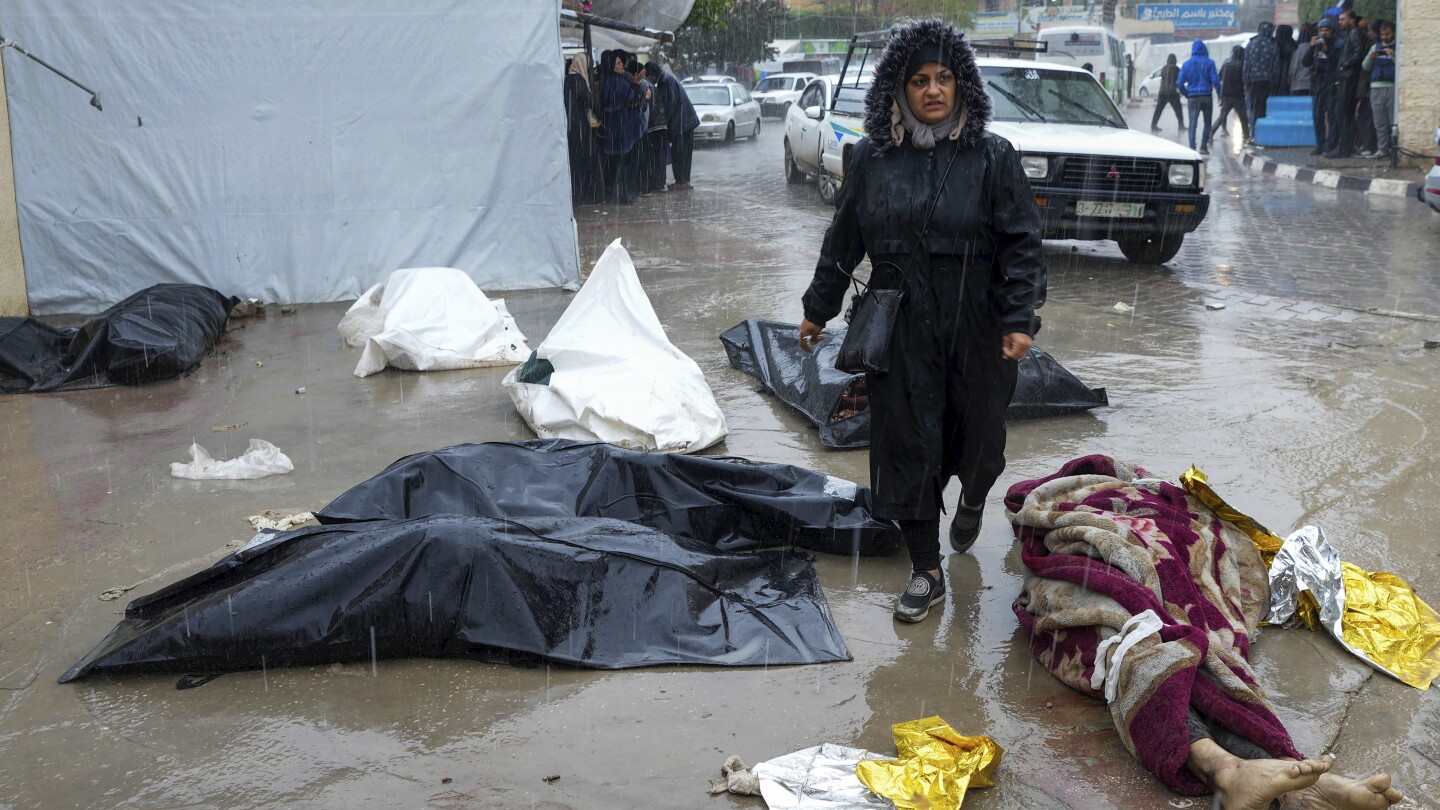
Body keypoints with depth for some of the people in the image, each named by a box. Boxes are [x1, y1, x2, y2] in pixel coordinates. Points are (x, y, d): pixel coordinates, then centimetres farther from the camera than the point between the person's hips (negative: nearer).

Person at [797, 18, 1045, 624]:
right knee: (906, 442, 1)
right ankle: (926, 572, 13)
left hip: (976, 327, -1)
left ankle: (972, 502, 48)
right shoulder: (872, 158, 4)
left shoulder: (992, 157, -2)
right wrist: (818, 310, 16)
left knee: (979, 431, 11)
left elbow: (1021, 243, -5)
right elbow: (843, 240, 12)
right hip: (900, 328, 1)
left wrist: (1020, 318, -14)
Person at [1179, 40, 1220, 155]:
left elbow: (1180, 83, 1)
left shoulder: (1186, 64, 4)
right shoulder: (1209, 63, -2)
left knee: (1192, 123, 0)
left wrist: (1187, 94, 13)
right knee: (1207, 123, 11)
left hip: (1192, 98, 1)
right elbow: (1215, 80, -8)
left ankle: (1192, 148, -11)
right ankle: (1203, 147, 7)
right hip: (1206, 97, -1)